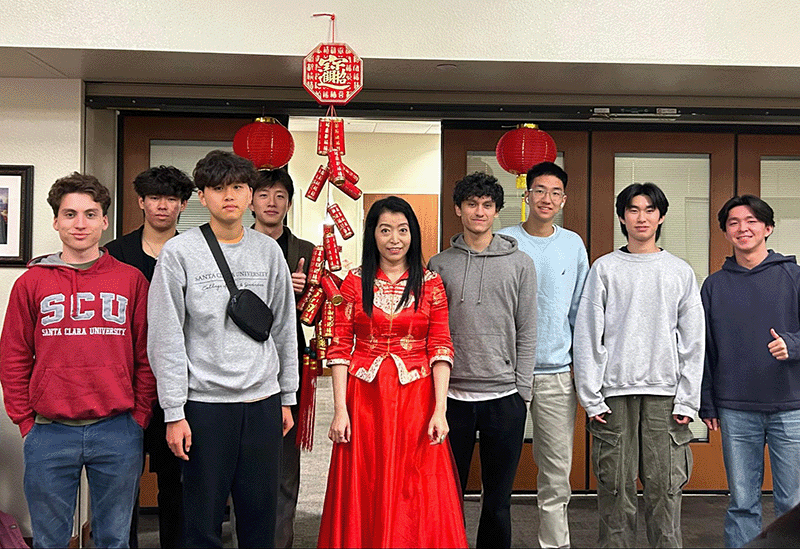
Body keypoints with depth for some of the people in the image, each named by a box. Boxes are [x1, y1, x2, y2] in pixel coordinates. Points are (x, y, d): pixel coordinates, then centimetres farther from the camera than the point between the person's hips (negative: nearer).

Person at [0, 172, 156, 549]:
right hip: (49, 433, 0)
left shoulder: (131, 280, 4)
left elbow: (147, 356, 5)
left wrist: (139, 418, 0)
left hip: (117, 432, 0)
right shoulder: (32, 282, 5)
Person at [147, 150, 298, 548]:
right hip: (206, 402, -3)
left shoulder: (269, 251, 7)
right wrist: (174, 412, -8)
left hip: (263, 402, 3)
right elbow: (165, 339, -5)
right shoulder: (179, 253, -3)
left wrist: (287, 397, 12)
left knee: (261, 516, 10)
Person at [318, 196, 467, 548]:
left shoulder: (430, 283, 4)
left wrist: (440, 410, -8)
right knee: (364, 494, 7)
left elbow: (440, 348, 0)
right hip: (364, 397, 0)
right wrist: (340, 410, -7)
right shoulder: (354, 282, 4)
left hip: (416, 398, 0)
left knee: (418, 496, 2)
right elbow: (339, 347, 1)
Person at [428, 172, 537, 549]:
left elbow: (527, 333, 3)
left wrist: (522, 391, -2)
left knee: (498, 500, 8)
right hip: (452, 397, 1)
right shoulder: (439, 265, 6)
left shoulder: (520, 264, 4)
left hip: (504, 397, 0)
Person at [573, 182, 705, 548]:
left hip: (665, 394, 1)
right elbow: (587, 336, 2)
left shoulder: (680, 272, 10)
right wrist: (590, 397, -5)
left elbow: (692, 342, 8)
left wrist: (687, 400, -1)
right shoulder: (605, 268, 6)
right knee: (615, 487, 2)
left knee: (665, 488, 1)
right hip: (614, 394, -1)